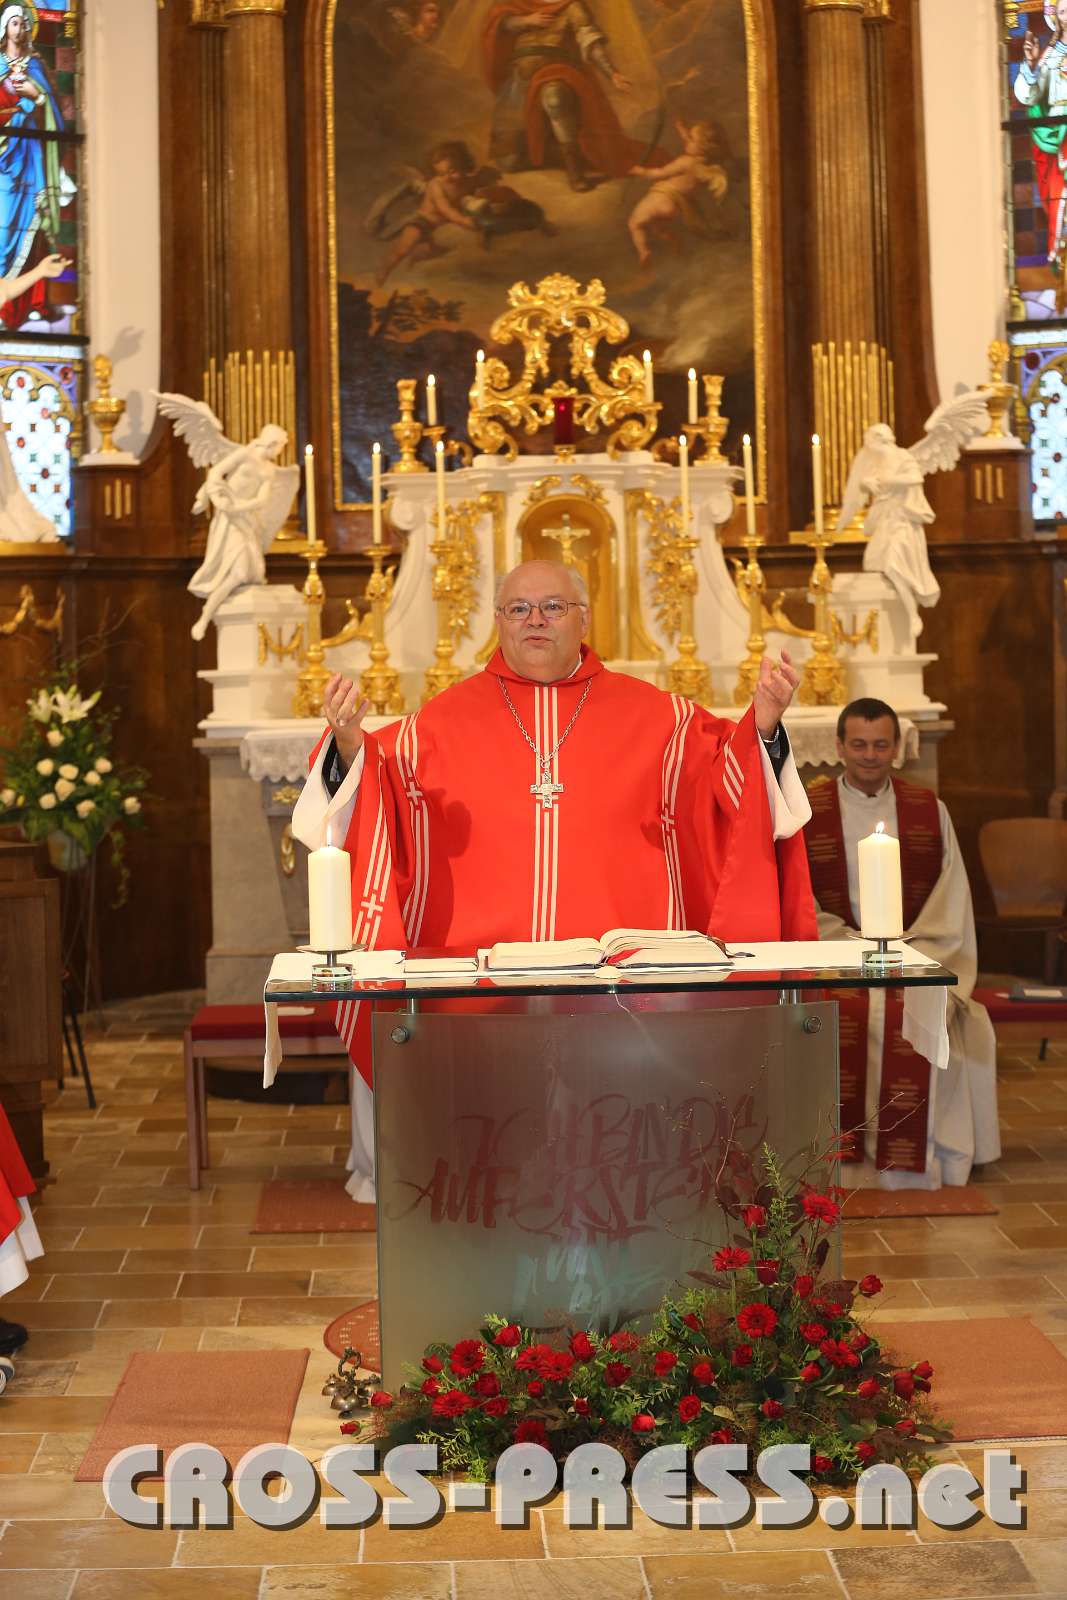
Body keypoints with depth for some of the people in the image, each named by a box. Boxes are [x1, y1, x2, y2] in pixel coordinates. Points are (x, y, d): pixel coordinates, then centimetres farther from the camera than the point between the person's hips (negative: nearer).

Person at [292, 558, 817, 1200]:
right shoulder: (445, 721, 13)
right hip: (478, 970, 0)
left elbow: (730, 780, 9)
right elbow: (380, 789, 7)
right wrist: (351, 744, -13)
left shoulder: (654, 715, 13)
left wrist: (762, 725, -9)